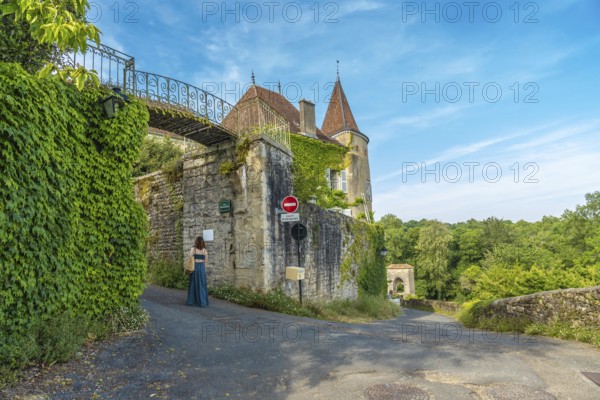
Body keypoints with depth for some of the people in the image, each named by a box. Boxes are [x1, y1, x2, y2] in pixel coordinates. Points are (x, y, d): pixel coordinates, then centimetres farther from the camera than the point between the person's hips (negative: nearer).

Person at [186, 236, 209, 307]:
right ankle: (203, 302, 9)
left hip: (194, 267, -2)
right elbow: (206, 261, 5)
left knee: (194, 284, 6)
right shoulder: (205, 250, 2)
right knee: (202, 284, 7)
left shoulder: (193, 249, -7)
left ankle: (192, 301, 11)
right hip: (202, 267, 2)